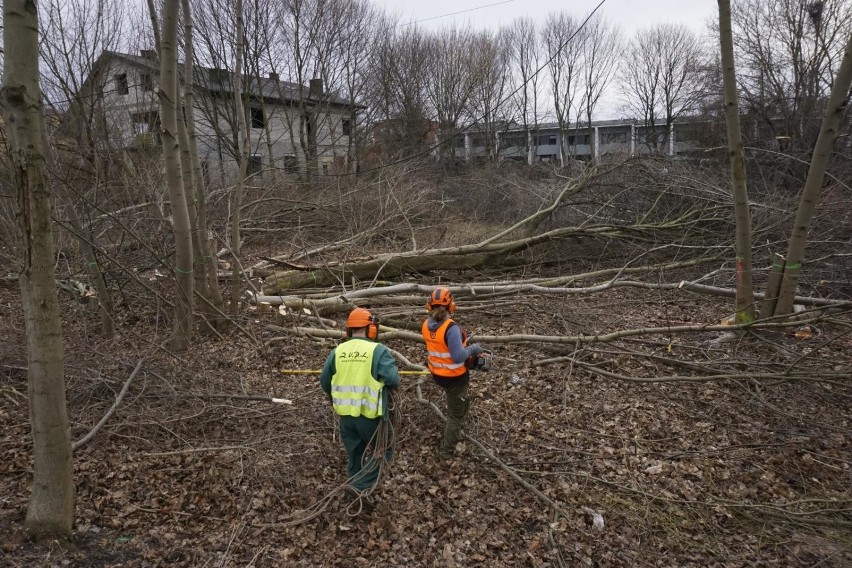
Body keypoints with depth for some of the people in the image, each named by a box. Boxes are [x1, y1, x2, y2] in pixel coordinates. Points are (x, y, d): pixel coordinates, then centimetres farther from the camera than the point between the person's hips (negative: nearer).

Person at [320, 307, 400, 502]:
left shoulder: (337, 351, 0)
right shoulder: (378, 350, -15)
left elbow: (324, 382, 8)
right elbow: (393, 379, -21)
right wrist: (382, 379, 2)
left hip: (345, 414, 5)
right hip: (370, 414, -5)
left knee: (355, 454, 21)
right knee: (383, 450, 15)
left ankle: (357, 490, 32)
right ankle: (361, 487, 3)